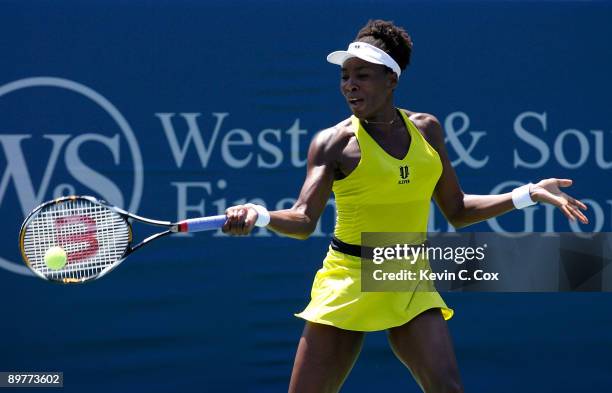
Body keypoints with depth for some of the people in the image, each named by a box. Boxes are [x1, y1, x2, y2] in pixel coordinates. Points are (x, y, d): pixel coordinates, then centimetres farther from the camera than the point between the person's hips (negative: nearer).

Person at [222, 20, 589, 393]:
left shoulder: (427, 130, 6)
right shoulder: (333, 142, -7)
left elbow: (457, 211, 13)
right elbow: (303, 221, -17)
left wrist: (529, 193, 6)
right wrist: (259, 215, -37)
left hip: (411, 284, 3)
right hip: (348, 284, -3)